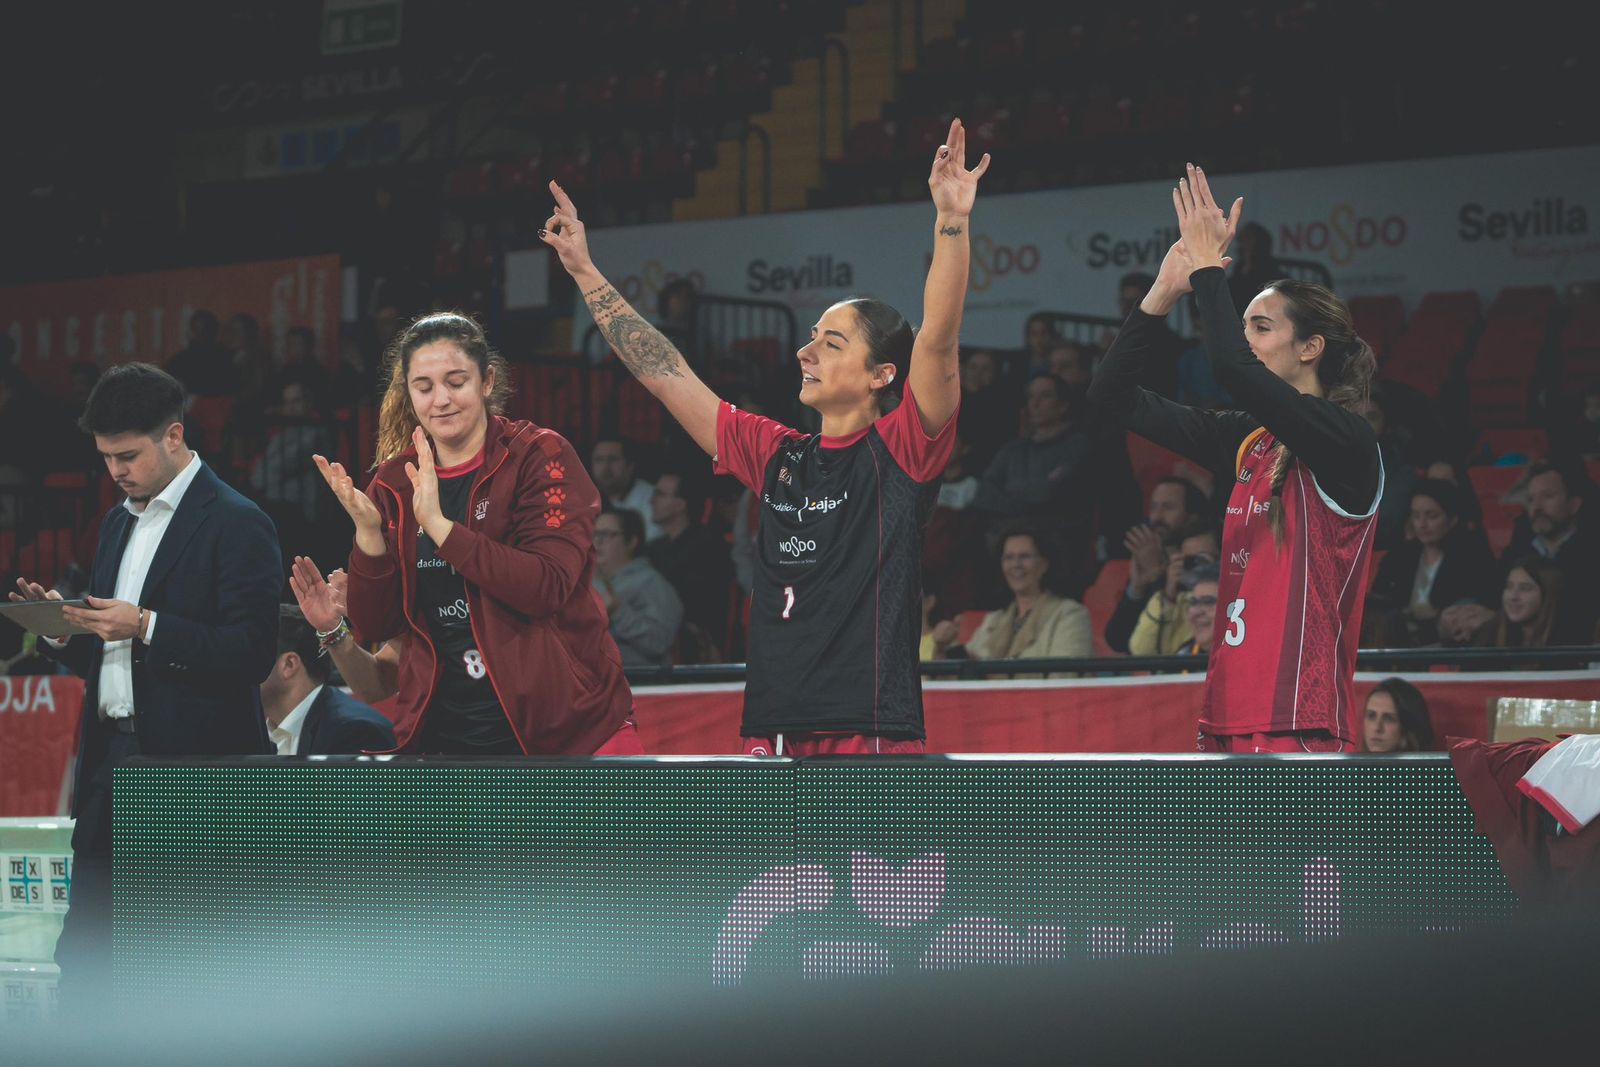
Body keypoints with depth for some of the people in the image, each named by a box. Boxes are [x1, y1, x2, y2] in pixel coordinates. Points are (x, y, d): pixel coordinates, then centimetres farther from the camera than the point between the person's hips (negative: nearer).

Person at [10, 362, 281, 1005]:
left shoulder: (235, 523, -7)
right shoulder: (118, 523, 19)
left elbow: (251, 654, -15)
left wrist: (146, 627, -21)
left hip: (192, 768, -8)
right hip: (110, 759, 8)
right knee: (83, 963, 4)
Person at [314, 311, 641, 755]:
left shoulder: (538, 456, -5)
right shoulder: (395, 482, 6)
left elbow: (549, 586, -19)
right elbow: (374, 627, 3)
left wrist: (439, 525, -25)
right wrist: (368, 533, -13)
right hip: (442, 732, 3)